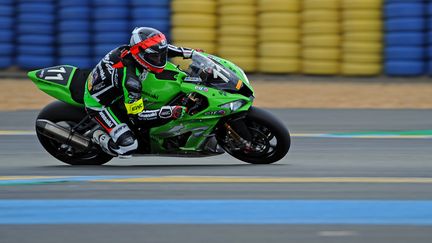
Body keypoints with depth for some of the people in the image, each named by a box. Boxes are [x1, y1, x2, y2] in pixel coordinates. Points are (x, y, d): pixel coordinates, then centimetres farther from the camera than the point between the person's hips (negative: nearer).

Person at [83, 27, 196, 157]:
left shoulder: (129, 50, -16)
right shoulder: (130, 80, -37)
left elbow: (159, 49, 5)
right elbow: (136, 115, -27)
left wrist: (188, 52, 2)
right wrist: (168, 112, -32)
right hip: (99, 105, -9)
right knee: (128, 146, -21)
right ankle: (99, 137, 6)